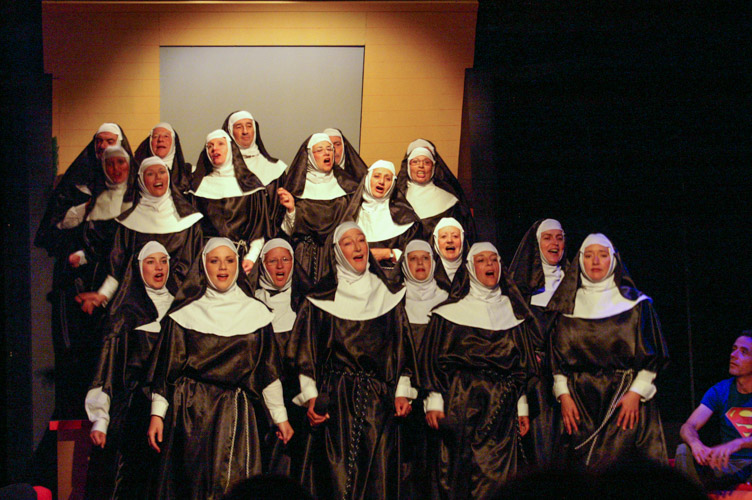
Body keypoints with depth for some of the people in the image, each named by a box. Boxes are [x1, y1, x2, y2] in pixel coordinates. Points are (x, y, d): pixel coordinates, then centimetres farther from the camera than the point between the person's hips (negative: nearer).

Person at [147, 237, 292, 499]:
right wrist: (157, 414, 0)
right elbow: (165, 368, 6)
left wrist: (280, 417, 10)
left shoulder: (256, 312, 9)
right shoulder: (185, 313, 6)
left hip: (236, 412, 0)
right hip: (191, 412, 0)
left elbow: (268, 369, 11)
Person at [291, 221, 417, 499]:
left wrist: (402, 393, 6)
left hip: (379, 399, 2)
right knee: (338, 474, -6)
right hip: (336, 400, -2)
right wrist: (311, 396, -7)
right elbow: (306, 350, 1)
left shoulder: (387, 295, 11)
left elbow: (401, 346, 13)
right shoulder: (323, 297, 2)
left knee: (378, 474, 0)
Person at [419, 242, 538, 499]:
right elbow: (433, 357, 0)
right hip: (461, 402, -2)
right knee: (459, 475, -5)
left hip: (501, 406, 2)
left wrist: (522, 407, 9)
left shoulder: (513, 311, 13)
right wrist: (434, 401, -10)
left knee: (498, 479, -3)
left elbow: (523, 363, 15)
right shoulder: (451, 311, 4)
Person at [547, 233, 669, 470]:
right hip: (580, 403, 2)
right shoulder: (568, 305, 11)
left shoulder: (635, 303, 6)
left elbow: (652, 354, 2)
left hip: (626, 399, -1)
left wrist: (636, 393, -8)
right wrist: (563, 395, -2)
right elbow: (557, 354, 9)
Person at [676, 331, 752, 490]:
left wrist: (738, 444, -37)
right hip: (727, 467, 3)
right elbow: (688, 427, -3)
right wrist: (696, 444, -28)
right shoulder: (720, 391, 6)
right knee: (684, 451, -20)